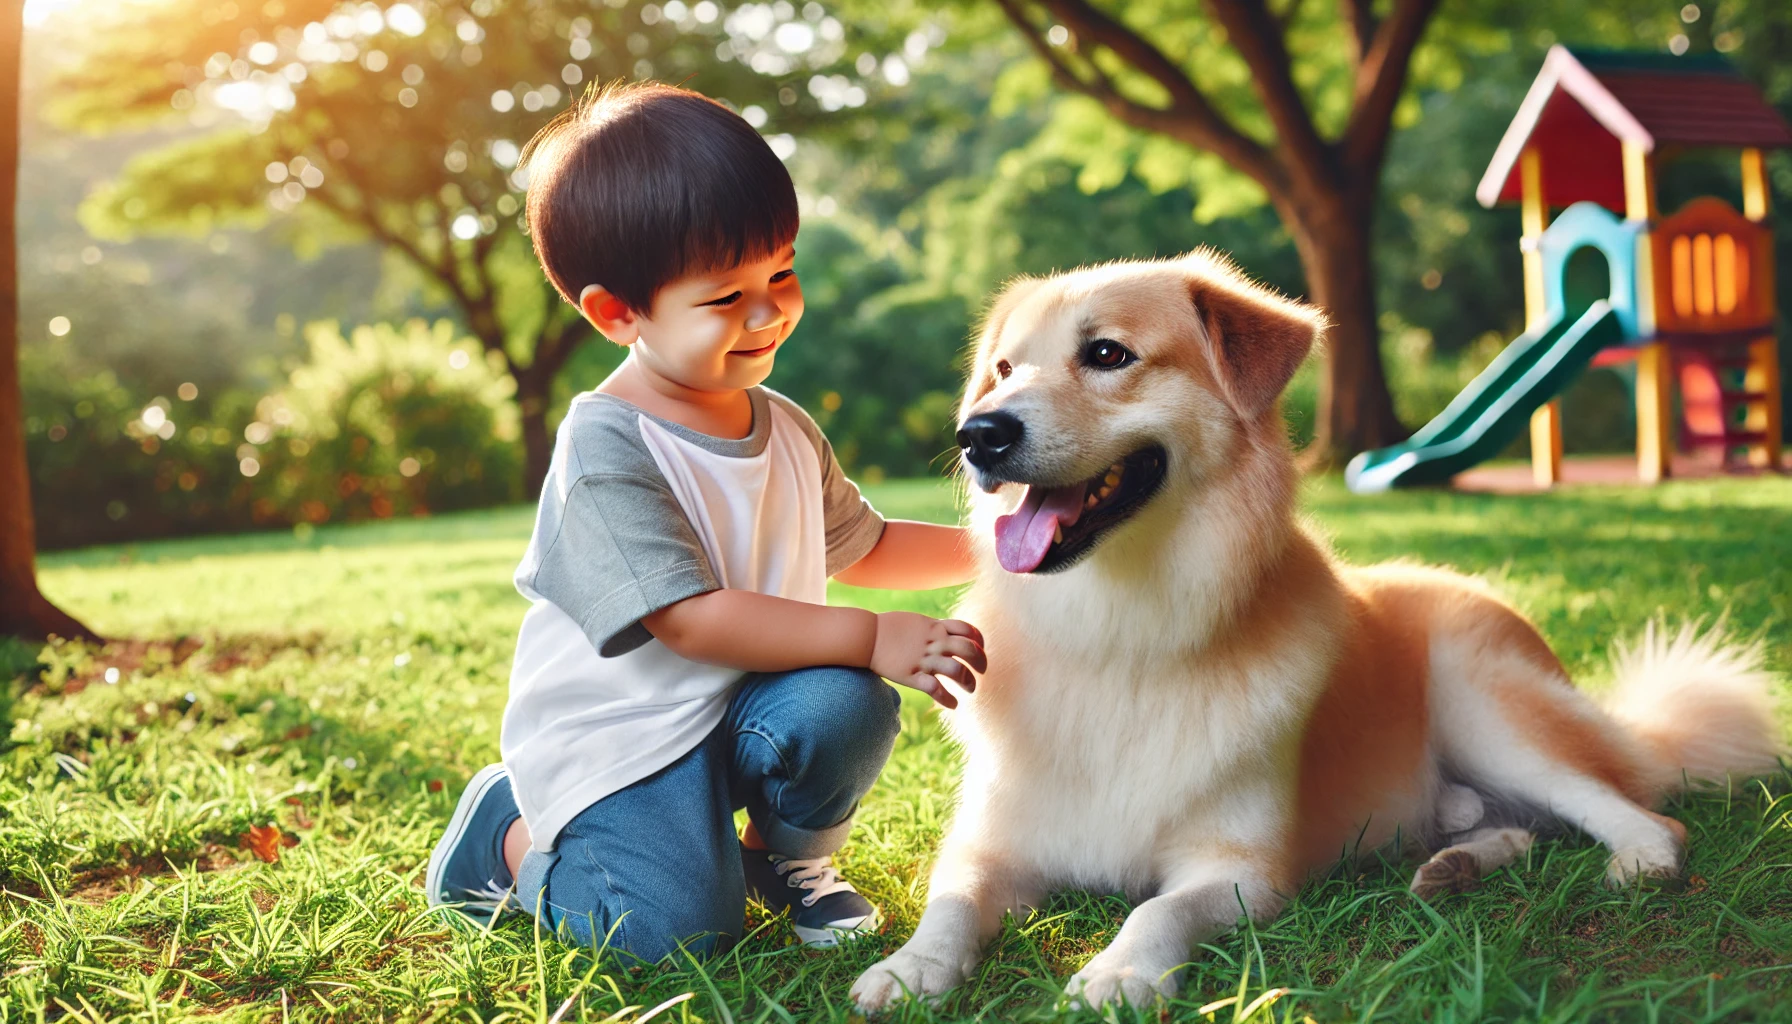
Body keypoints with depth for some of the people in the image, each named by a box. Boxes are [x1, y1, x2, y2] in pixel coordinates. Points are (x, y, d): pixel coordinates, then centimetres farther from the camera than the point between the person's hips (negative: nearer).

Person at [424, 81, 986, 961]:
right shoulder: (605, 446, -20)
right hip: (617, 734, -6)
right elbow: (690, 618, -26)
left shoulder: (784, 428, 5)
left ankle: (785, 856, 8)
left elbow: (860, 549, 21)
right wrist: (873, 639, -29)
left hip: (750, 703, 6)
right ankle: (508, 839, 11)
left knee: (845, 708, -25)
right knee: (679, 929, -19)